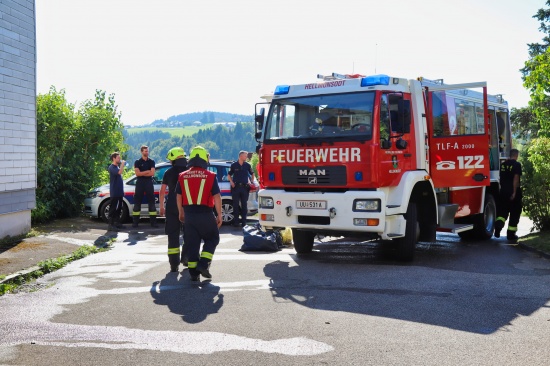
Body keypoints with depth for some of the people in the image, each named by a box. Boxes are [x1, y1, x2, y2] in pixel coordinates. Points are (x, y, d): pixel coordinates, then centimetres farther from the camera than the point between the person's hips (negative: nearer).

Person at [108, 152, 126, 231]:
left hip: (119, 192, 9)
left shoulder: (117, 167, 17)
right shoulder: (111, 167, -12)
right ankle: (111, 225, -8)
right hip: (114, 192, -9)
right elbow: (119, 172, -29)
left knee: (119, 208, 14)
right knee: (113, 208, -9)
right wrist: (122, 164, -18)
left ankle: (117, 222, 22)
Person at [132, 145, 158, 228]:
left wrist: (142, 173, -8)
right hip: (140, 183, -1)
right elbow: (137, 173, -9)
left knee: (151, 202, 1)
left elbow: (152, 173, -7)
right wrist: (147, 171, -10)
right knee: (137, 202, 0)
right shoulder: (137, 162, 4)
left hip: (149, 183, 1)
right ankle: (135, 222, 3)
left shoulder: (151, 161, 7)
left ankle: (153, 222, 3)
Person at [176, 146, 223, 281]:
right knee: (212, 239, 15)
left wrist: (181, 213, 20)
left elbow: (179, 197, 7)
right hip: (205, 214, -3)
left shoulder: (182, 176, 4)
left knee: (192, 244, 9)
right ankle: (203, 264, -1)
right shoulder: (210, 176, -6)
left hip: (189, 215, 3)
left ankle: (194, 273, 10)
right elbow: (217, 197, -8)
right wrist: (219, 215, -2)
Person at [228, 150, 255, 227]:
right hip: (236, 187, -2)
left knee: (244, 205, 4)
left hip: (245, 187, 2)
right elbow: (229, 175, 8)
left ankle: (244, 222, 10)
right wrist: (232, 182, -4)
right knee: (236, 205, 1)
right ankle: (236, 222, 6)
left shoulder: (247, 165, 5)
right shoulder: (234, 165, -1)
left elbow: (252, 173, 19)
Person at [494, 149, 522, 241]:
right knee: (514, 213, 7)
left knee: (502, 211, 12)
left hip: (503, 192, 5)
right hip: (513, 192, -5)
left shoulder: (503, 164, 8)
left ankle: (498, 225, -15)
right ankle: (511, 234, 10)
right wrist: (514, 192, -18)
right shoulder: (517, 164, -10)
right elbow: (516, 178, -18)